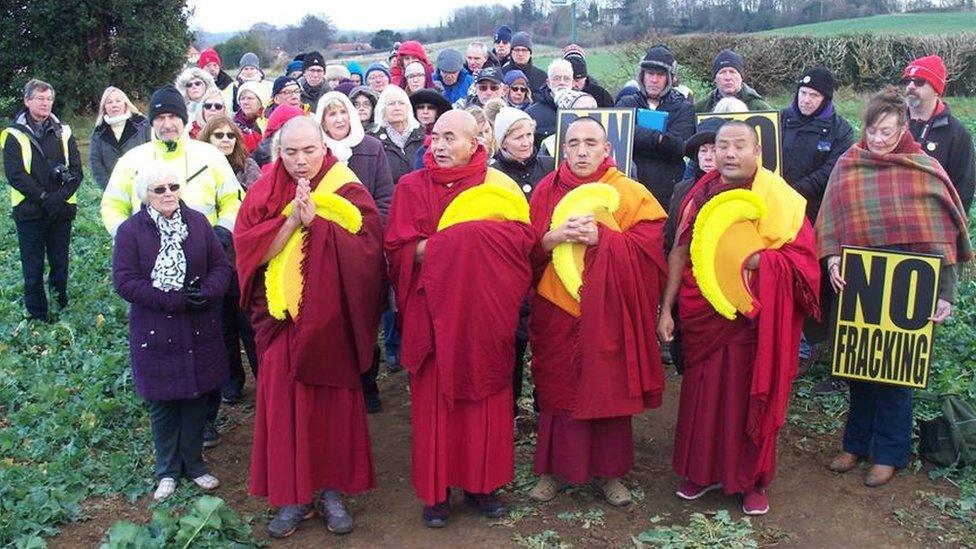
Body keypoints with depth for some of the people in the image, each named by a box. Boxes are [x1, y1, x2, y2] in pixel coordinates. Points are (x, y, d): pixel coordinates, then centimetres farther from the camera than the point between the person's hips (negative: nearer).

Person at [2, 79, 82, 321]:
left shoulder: (63, 133, 7)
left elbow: (76, 171, 1)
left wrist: (60, 197, -13)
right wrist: (43, 197, -16)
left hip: (61, 210, 2)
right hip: (29, 211, -2)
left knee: (60, 263, 10)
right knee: (33, 268, 4)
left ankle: (62, 308, 22)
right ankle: (37, 317, 12)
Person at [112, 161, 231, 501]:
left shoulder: (197, 222, 2)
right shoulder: (131, 231, -7)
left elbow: (221, 265, 2)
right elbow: (125, 281, -13)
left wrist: (206, 293, -18)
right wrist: (173, 299, -19)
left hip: (199, 330, 2)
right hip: (156, 332, -2)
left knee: (196, 396, 11)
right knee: (162, 403, 8)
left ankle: (194, 463, 28)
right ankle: (168, 470, 25)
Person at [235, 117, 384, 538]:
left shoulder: (347, 190, -1)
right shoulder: (265, 193, 4)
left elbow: (367, 247, -12)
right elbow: (249, 247, -6)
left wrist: (316, 222, -19)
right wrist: (291, 220, -17)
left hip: (331, 316, -1)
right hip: (281, 314, 1)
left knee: (334, 401, 4)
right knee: (284, 401, 1)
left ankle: (331, 489, 20)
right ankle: (291, 496, 14)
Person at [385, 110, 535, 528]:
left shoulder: (499, 185, 4)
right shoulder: (412, 187, 3)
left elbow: (523, 240, -6)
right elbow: (399, 251, -5)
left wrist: (478, 238, -18)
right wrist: (446, 242, -17)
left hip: (485, 312, 1)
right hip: (433, 312, -1)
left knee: (485, 398, 6)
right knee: (435, 399, 3)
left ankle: (481, 482, 22)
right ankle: (436, 489, 16)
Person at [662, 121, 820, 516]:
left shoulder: (780, 198, -6)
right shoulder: (701, 194, 3)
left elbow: (802, 257, -9)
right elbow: (679, 253, 5)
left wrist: (755, 259, -23)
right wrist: (666, 309, 2)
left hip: (756, 319, -2)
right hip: (704, 316, 3)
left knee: (752, 396, 7)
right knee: (703, 393, 10)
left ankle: (753, 480, 24)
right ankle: (703, 471, 28)